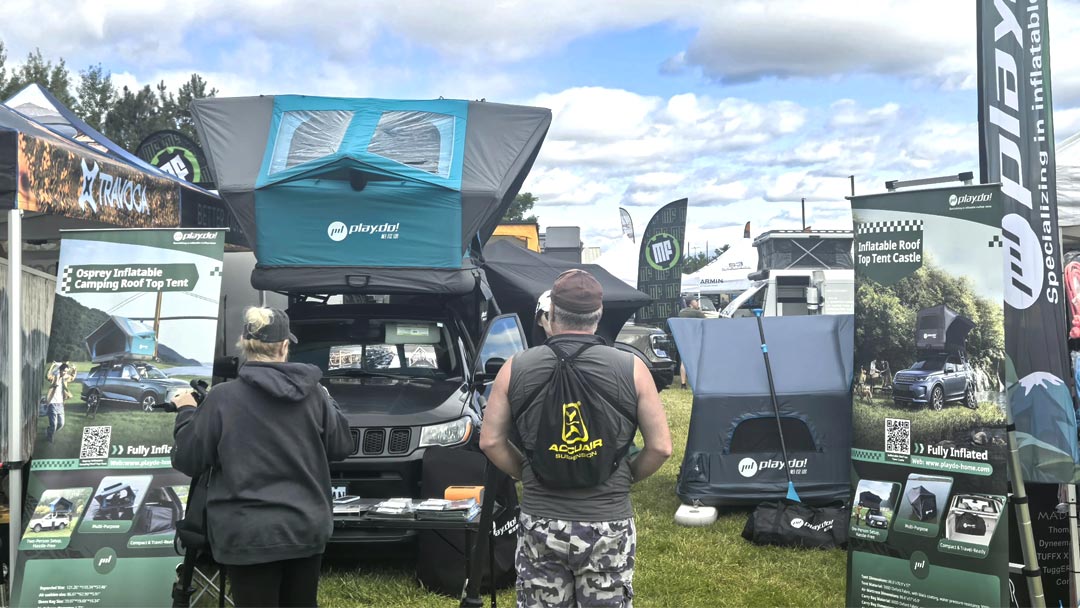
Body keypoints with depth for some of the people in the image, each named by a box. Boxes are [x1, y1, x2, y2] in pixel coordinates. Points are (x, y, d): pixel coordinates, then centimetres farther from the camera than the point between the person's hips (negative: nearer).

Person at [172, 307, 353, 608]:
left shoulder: (222, 398, -10)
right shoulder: (313, 393, -1)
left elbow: (188, 460, -3)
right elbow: (341, 446, 9)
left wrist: (186, 412, 13)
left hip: (250, 534, -3)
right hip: (306, 528, 3)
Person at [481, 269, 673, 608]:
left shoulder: (515, 368, -1)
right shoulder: (630, 368, -4)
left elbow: (490, 441, 3)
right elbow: (661, 447, -3)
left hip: (539, 523, 1)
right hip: (609, 523, -1)